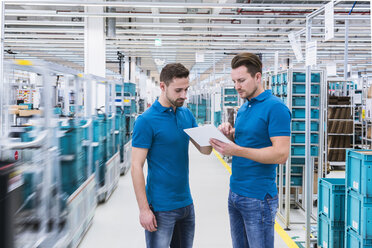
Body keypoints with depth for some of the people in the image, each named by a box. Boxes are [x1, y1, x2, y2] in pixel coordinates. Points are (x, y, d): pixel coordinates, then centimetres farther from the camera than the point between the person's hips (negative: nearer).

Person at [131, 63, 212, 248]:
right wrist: (144, 209, -19)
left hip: (186, 203, 7)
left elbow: (205, 149, 8)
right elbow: (136, 167, -15)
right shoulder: (146, 121, -14)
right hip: (161, 208, -6)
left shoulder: (186, 114, 7)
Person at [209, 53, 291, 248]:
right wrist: (231, 135, -1)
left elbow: (281, 154, -21)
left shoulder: (275, 107, -14)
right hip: (235, 193, 8)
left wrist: (236, 150, -26)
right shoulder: (243, 109, 13)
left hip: (258, 197, -8)